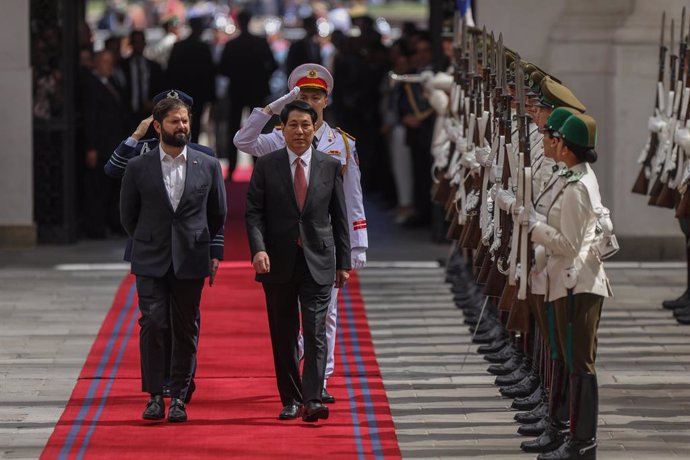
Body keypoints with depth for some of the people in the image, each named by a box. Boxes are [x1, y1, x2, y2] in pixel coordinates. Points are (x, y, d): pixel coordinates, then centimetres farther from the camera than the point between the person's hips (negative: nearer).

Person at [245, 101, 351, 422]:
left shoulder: (330, 166, 5)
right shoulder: (266, 166, 2)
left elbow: (339, 217, 9)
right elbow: (254, 213, -2)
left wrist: (343, 263, 8)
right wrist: (258, 249, -18)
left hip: (317, 263, 0)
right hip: (279, 263, 0)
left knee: (315, 332, -10)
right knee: (284, 336, 7)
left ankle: (312, 400, -15)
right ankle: (291, 399, 17)